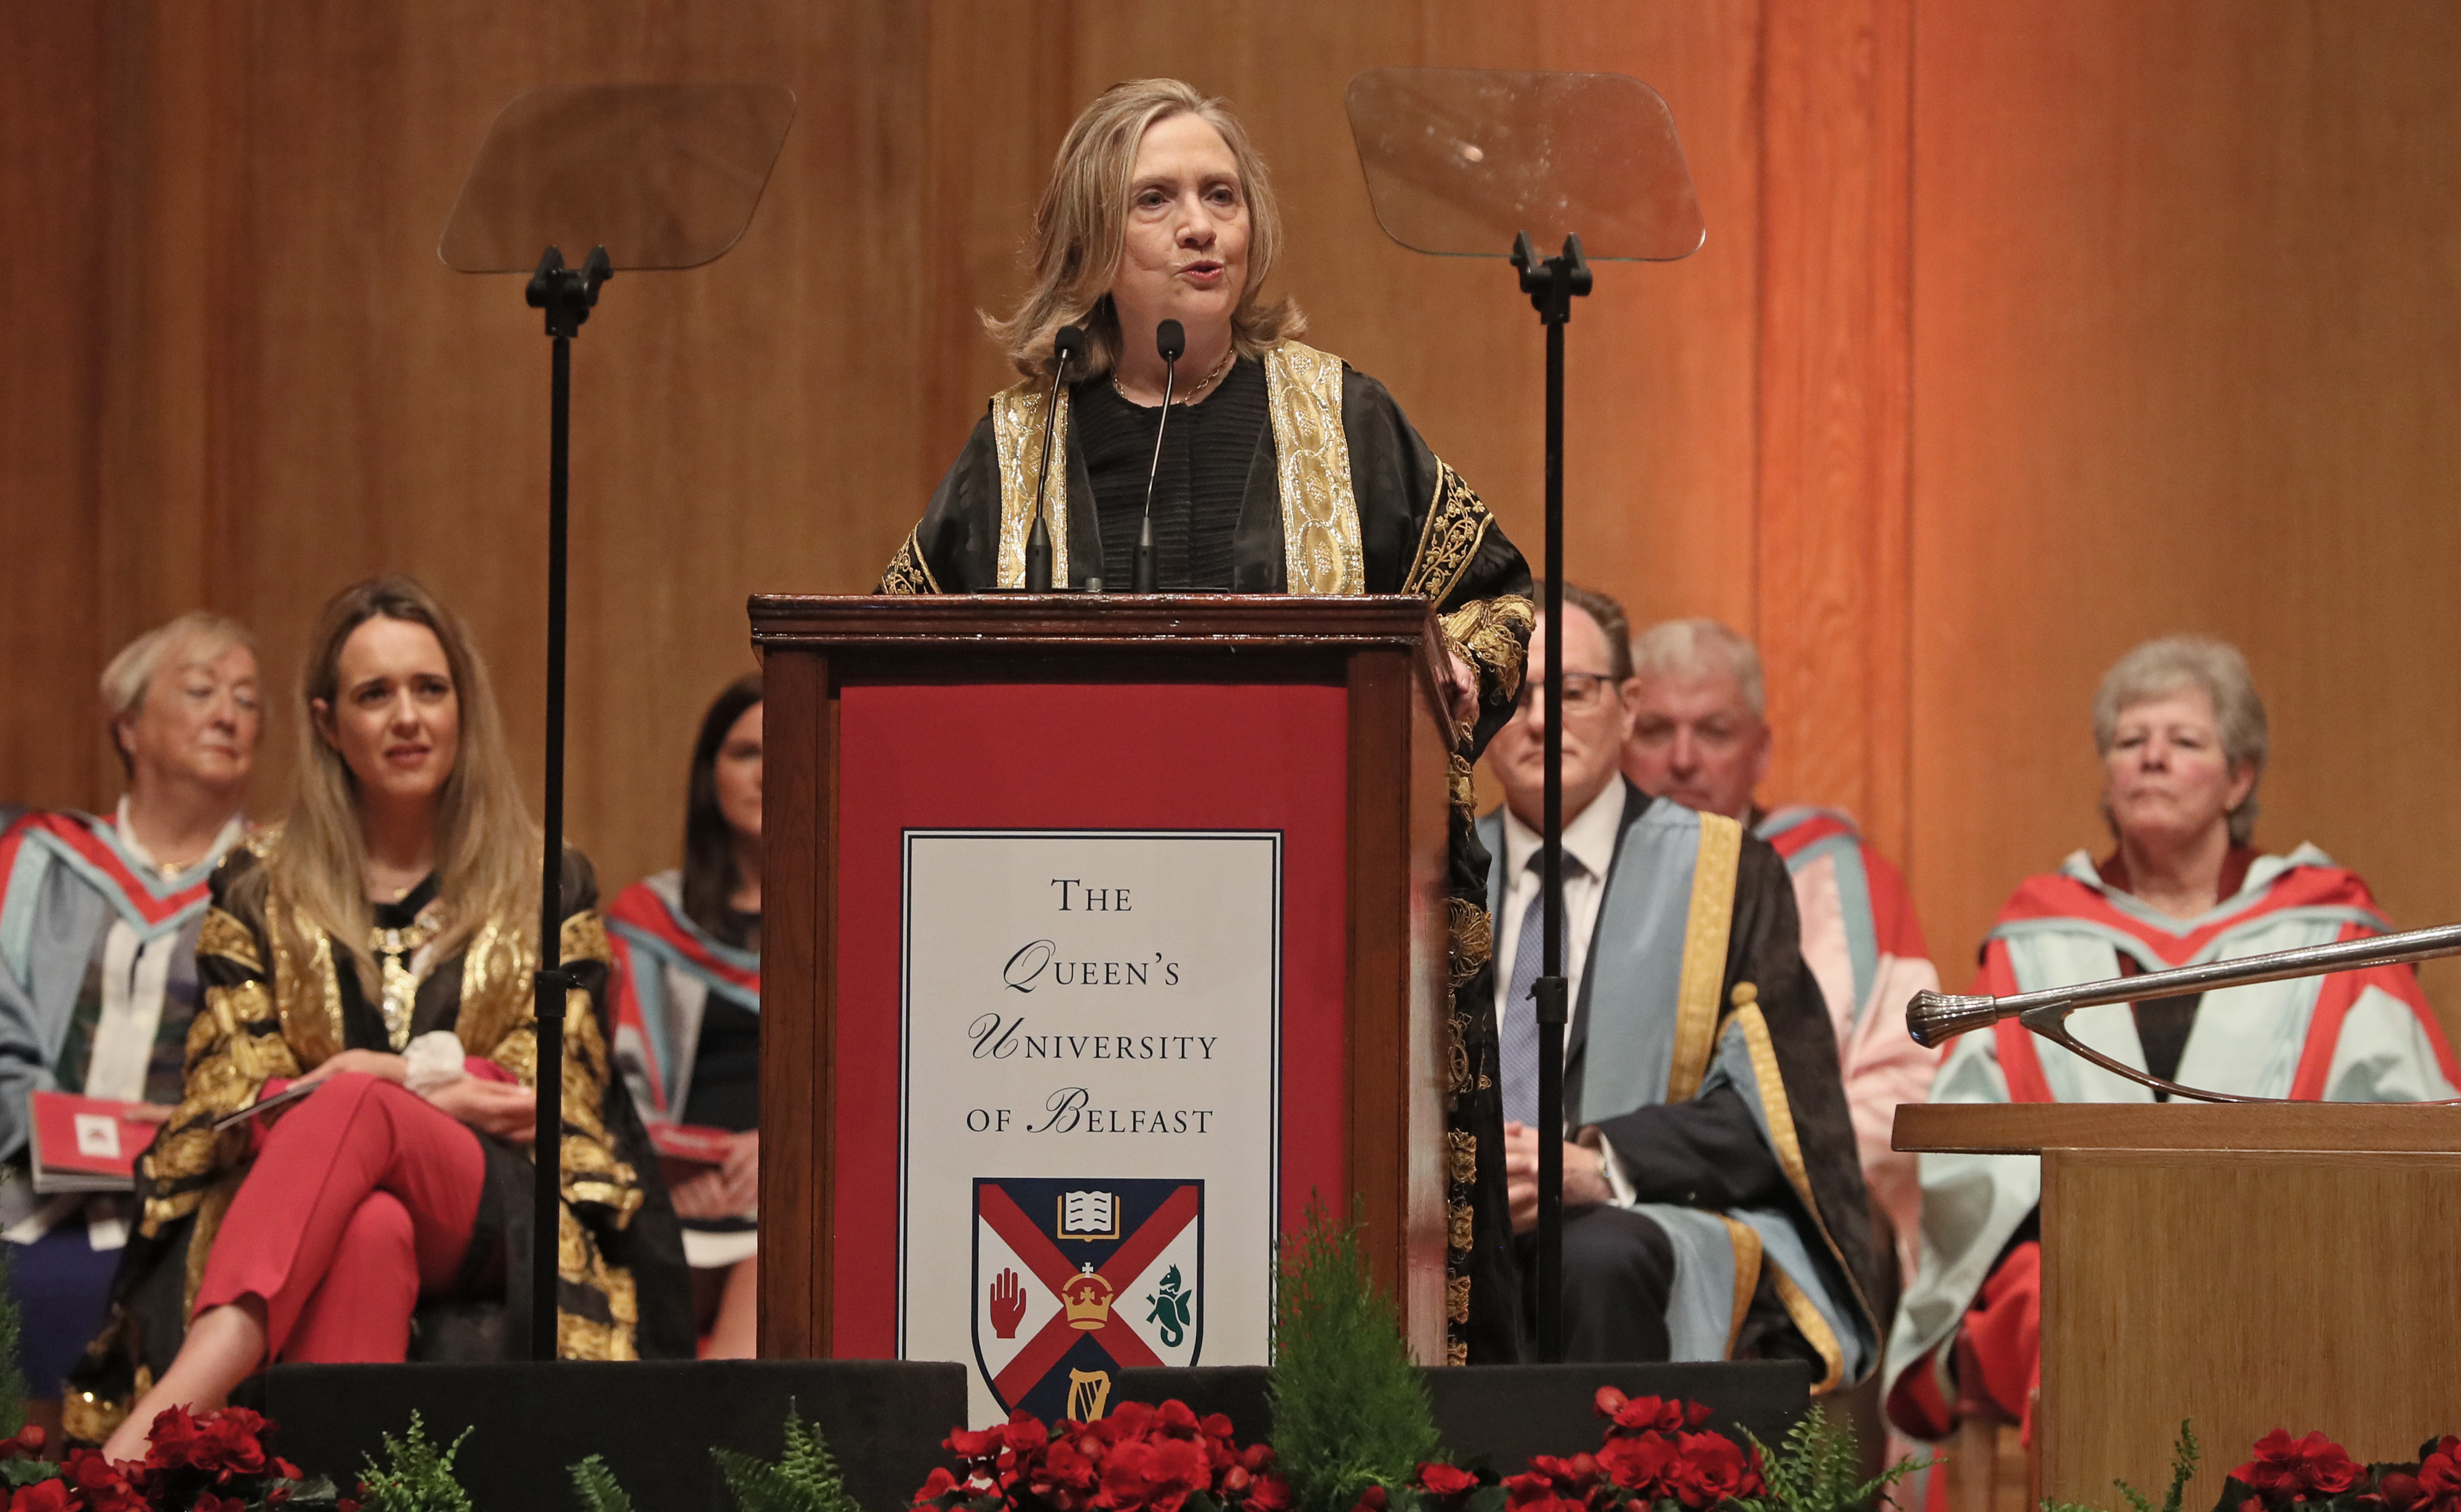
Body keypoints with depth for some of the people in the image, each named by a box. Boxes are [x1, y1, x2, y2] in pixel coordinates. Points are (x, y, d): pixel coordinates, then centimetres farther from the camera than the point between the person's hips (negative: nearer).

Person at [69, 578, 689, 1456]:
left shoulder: (547, 888, 17)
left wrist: (393, 1078, -9)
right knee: (372, 1233, -39)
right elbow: (230, 1103, 7)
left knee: (356, 1107, -37)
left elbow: (553, 1096, 8)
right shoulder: (258, 891, 18)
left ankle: (164, 1416, -59)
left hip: (490, 1227, -1)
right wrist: (443, 1093, -9)